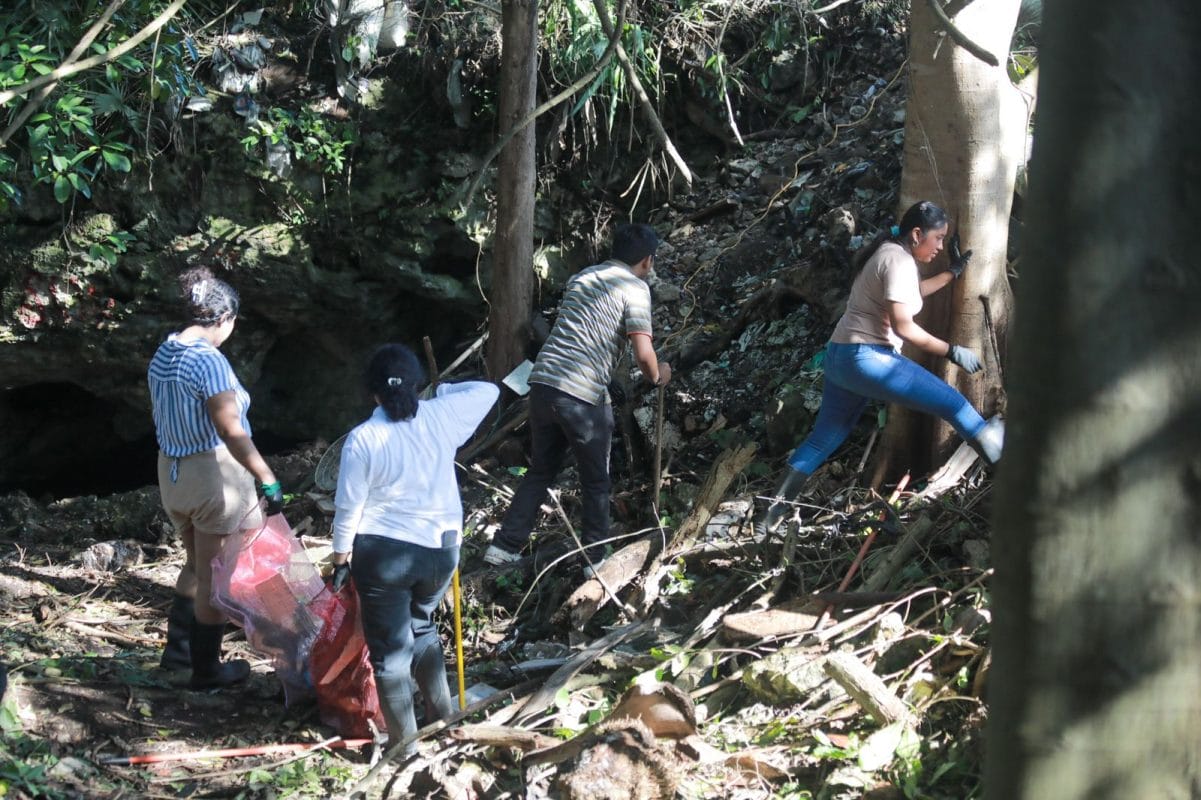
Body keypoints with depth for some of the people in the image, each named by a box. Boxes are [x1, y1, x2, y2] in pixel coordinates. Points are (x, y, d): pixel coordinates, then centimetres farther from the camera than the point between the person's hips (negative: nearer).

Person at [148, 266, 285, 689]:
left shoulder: (163, 353, 2)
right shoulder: (209, 361, -23)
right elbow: (231, 432, -27)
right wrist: (268, 480, -25)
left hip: (171, 472, 8)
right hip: (215, 474, -8)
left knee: (197, 564, 27)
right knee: (215, 577, 7)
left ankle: (178, 647, 34)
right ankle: (206, 670, 19)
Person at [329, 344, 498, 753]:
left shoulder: (362, 439, -14)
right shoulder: (442, 417, -5)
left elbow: (348, 508, -9)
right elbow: (488, 390, 13)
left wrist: (341, 558, 4)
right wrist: (444, 390, 27)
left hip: (382, 554, -4)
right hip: (441, 550, 4)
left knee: (389, 649, 7)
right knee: (422, 628, 29)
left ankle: (404, 742, 11)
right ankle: (443, 717, 33)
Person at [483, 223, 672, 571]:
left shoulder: (581, 277, 18)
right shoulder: (635, 288, -4)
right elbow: (643, 353, -13)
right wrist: (657, 376, 7)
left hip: (543, 382, 6)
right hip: (583, 396, -6)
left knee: (540, 471, 21)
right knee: (596, 483, 11)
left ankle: (505, 546, 19)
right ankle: (595, 560, 19)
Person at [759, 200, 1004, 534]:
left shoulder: (890, 252, 18)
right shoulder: (899, 261, -14)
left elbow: (911, 292, 34)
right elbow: (903, 326, -19)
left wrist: (952, 273, 35)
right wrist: (952, 352, -14)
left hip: (840, 356, 11)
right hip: (867, 358, -11)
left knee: (825, 436, 17)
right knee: (954, 404, -8)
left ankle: (775, 510, 16)